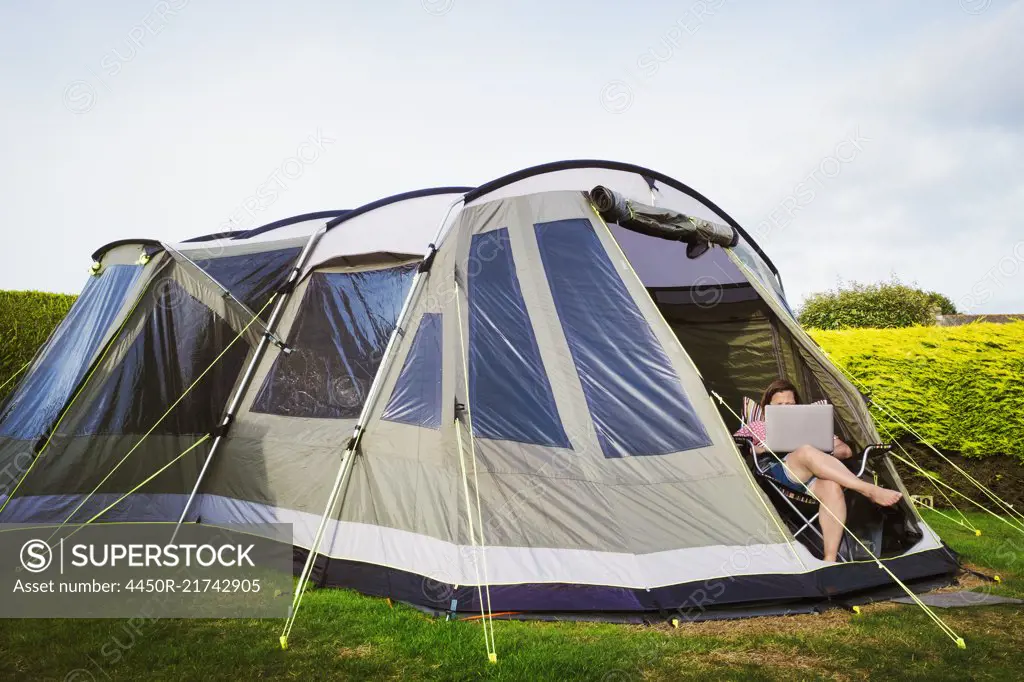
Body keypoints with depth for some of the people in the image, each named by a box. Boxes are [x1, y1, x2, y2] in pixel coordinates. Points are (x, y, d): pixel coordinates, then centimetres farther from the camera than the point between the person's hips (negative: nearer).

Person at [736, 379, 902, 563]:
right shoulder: (757, 427, 29)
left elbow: (845, 450, 28)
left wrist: (825, 455, 5)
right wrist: (757, 449, -1)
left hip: (813, 476, 3)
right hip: (778, 471, -2)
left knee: (832, 487, -37)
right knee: (806, 452, -37)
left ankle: (830, 559, -43)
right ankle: (869, 490, -39)